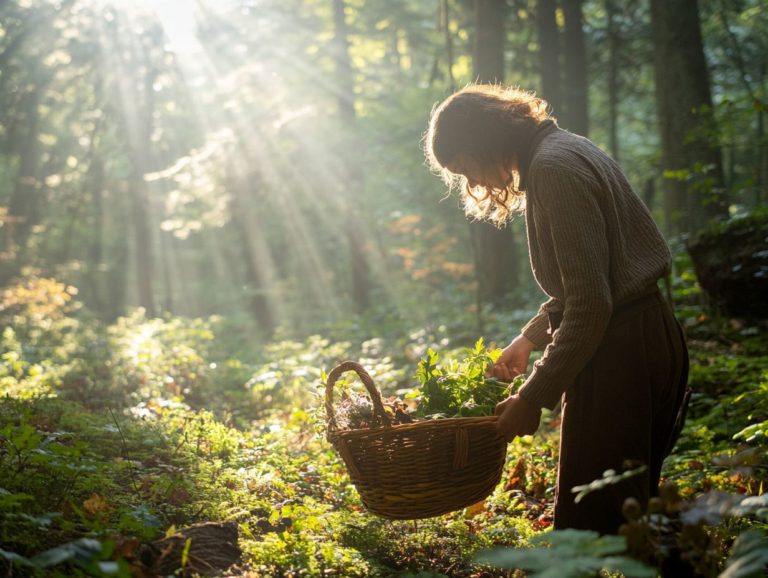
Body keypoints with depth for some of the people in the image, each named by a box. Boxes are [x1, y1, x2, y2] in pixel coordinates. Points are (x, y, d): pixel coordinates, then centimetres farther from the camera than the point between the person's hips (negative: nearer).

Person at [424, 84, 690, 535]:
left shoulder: (554, 168, -17)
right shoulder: (567, 150, 15)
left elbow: (590, 303, -22)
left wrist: (534, 397, -17)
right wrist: (531, 336, 20)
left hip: (619, 355, -11)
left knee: (589, 525, -3)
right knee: (631, 508, 19)